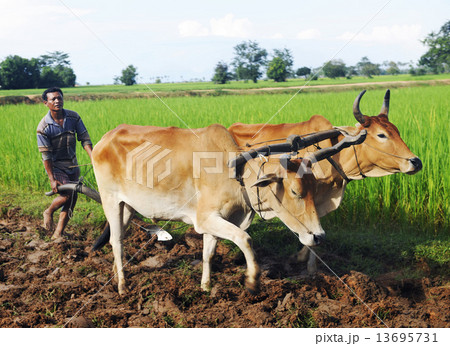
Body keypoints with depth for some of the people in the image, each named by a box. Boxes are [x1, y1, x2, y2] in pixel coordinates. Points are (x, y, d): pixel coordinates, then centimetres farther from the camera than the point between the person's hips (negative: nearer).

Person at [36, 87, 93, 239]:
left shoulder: (74, 117, -6)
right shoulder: (43, 127, -17)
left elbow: (85, 139, -6)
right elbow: (46, 155, -15)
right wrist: (52, 179, -18)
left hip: (72, 165, 5)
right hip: (55, 166, -5)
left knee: (72, 199, 4)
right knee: (67, 194, -21)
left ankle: (58, 234, 15)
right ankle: (48, 212, 11)